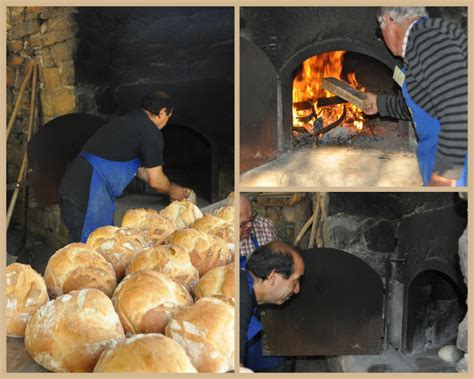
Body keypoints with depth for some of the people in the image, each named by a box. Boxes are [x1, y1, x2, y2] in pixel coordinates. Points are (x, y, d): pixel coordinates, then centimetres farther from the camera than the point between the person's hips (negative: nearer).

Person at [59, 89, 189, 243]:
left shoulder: (127, 121, 22)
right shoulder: (151, 132, -7)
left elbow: (139, 169, 32)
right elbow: (155, 180, -2)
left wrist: (169, 186, 38)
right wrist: (172, 191, 19)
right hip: (90, 192, -10)